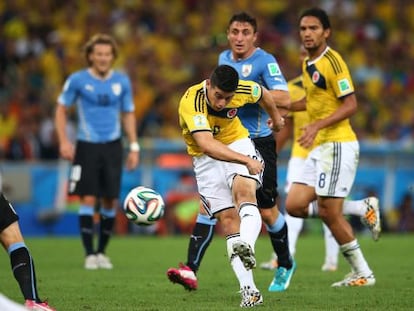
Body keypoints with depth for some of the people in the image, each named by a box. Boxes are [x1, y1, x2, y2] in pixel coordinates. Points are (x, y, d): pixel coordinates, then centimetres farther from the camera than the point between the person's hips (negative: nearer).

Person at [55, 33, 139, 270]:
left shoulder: (122, 81, 4)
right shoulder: (77, 80, -3)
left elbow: (129, 114, 13)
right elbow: (62, 109, 5)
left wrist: (134, 146, 7)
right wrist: (64, 142, -6)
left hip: (113, 146, 2)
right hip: (87, 146, -2)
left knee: (110, 201, 2)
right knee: (89, 199, -9)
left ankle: (102, 252, 16)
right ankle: (90, 254, -2)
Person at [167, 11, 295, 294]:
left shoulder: (264, 61, -11)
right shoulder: (224, 58, 10)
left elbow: (284, 98, -23)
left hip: (259, 143, -5)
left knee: (267, 211, 4)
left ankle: (286, 265, 28)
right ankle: (191, 269, -13)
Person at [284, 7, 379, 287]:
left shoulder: (332, 62, -14)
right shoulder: (307, 64, 14)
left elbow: (350, 105, -19)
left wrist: (317, 126, -27)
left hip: (338, 145, -9)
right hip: (320, 148, 9)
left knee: (328, 211, -9)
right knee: (295, 205, 2)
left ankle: (362, 273, 3)